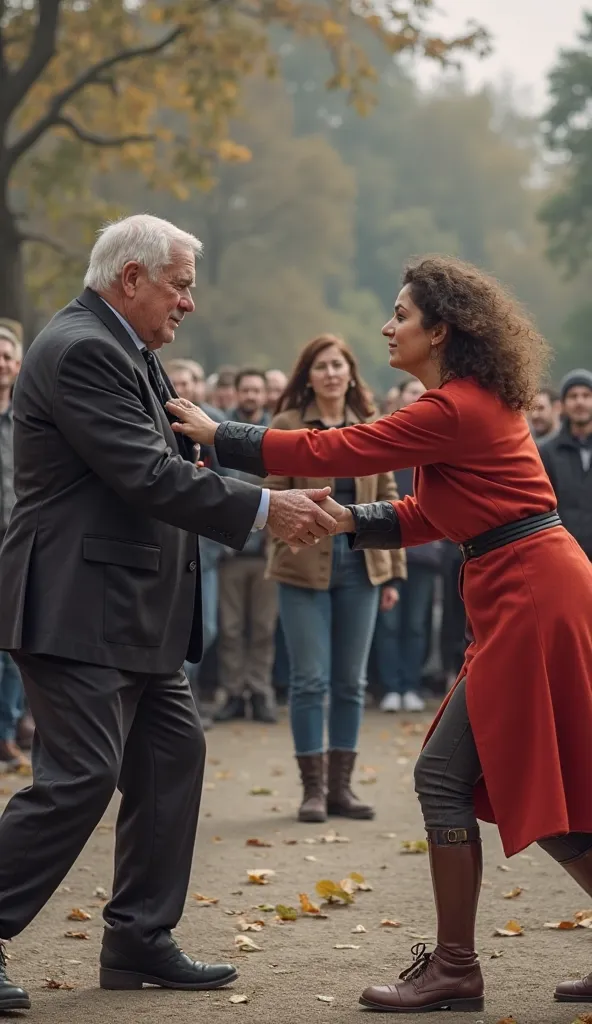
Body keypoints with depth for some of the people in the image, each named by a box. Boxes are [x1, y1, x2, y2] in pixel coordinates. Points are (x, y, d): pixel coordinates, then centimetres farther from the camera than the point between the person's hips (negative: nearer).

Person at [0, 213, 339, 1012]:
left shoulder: (122, 350, 17)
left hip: (129, 612, 11)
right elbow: (147, 476, -22)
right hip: (77, 608, -11)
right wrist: (265, 509, -17)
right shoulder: (80, 350, -16)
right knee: (79, 777, -11)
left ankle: (141, 941, 20)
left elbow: (164, 460, 18)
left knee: (172, 755, 12)